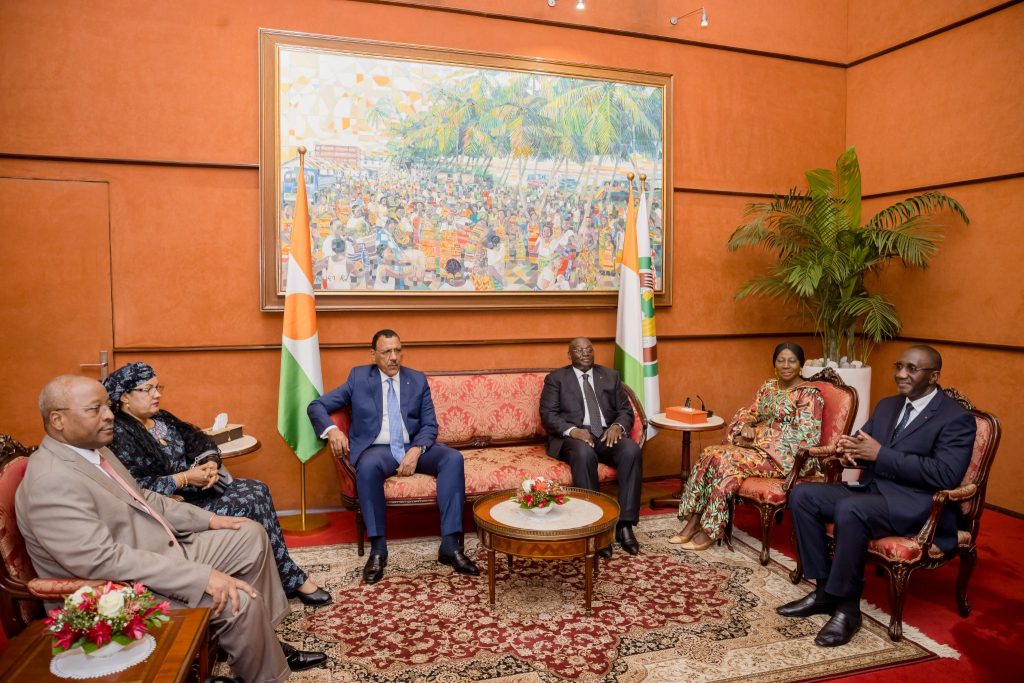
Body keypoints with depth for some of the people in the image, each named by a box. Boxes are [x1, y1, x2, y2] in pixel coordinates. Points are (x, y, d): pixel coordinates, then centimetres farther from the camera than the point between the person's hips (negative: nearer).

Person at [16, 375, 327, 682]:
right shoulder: (51, 481, -25)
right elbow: (103, 561, -32)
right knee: (240, 600, -23)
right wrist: (202, 576, -33)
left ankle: (264, 641, 17)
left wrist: (209, 519, 6)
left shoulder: (95, 451, 6)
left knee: (251, 536, 8)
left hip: (164, 554, 10)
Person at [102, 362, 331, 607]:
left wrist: (210, 465, -12)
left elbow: (200, 443, 9)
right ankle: (292, 580, -8)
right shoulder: (119, 435, -12)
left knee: (256, 489, -11)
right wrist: (185, 478, -23)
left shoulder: (161, 419, 13)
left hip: (194, 490, 8)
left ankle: (289, 578, -9)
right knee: (249, 505, -20)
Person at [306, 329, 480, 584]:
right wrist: (332, 430, -15)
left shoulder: (418, 380, 11)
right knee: (367, 466, -37)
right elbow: (316, 406, 7)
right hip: (377, 449, -2)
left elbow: (430, 425, 7)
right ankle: (378, 549, -26)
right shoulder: (358, 377, 7)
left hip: (414, 447, 2)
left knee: (453, 458, -26)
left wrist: (416, 450, -15)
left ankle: (450, 545, -26)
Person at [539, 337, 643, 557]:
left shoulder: (610, 375, 20)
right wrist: (572, 430, -19)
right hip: (573, 436, -3)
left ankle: (625, 524, -26)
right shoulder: (556, 379, 11)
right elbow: (548, 415, -1)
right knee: (584, 454, -38)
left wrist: (618, 426, -10)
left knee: (632, 450, -30)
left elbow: (626, 410, 14)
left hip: (607, 434, 3)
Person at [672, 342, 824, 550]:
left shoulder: (809, 394, -6)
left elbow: (804, 435, -16)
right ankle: (692, 522, -19)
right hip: (759, 447, 7)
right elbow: (748, 413, 16)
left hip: (785, 456, -7)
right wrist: (746, 427, -10)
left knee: (726, 460, -28)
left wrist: (758, 433, -17)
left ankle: (710, 531, -20)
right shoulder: (768, 387, 15)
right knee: (710, 453, -19)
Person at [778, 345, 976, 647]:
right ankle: (825, 589, -3)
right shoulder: (887, 405, 16)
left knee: (849, 509, -35)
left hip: (918, 506, -8)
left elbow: (946, 475, -20)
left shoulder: (956, 419, -7)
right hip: (872, 491, 8)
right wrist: (850, 450, -10)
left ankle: (846, 606, -19)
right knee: (802, 495, -10)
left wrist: (881, 454, -21)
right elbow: (864, 442, 17)